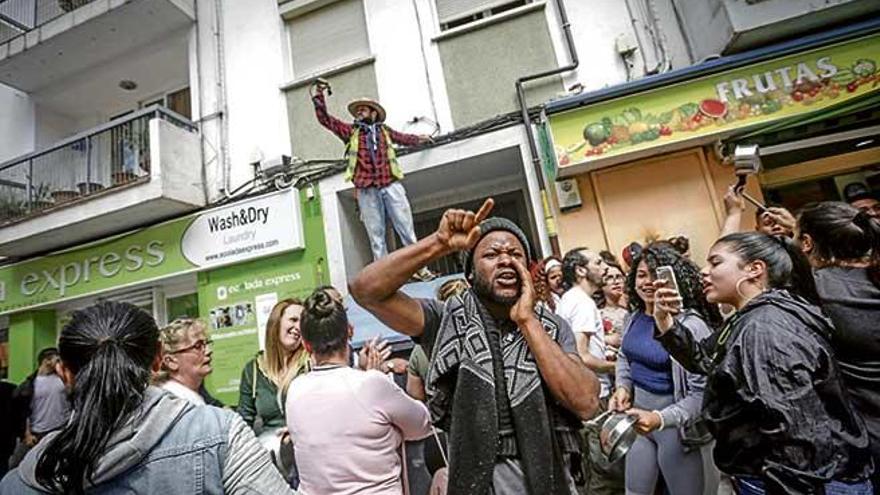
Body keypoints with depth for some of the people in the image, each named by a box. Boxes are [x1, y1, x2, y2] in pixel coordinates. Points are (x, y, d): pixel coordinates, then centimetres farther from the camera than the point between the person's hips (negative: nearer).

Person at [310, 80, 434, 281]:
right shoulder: (350, 131, 15)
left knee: (406, 229, -1)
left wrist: (419, 139, 27)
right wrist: (318, 95, 10)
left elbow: (403, 138, 34)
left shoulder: (384, 130, 17)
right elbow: (324, 118, 15)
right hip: (366, 190, 0)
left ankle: (420, 268, 6)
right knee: (376, 235, 1)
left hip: (391, 185, 0)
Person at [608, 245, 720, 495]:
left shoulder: (691, 325, -22)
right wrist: (623, 387, -2)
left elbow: (701, 393, -22)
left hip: (677, 423, -6)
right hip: (639, 417, 6)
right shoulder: (634, 318, -1)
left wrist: (660, 418, -32)